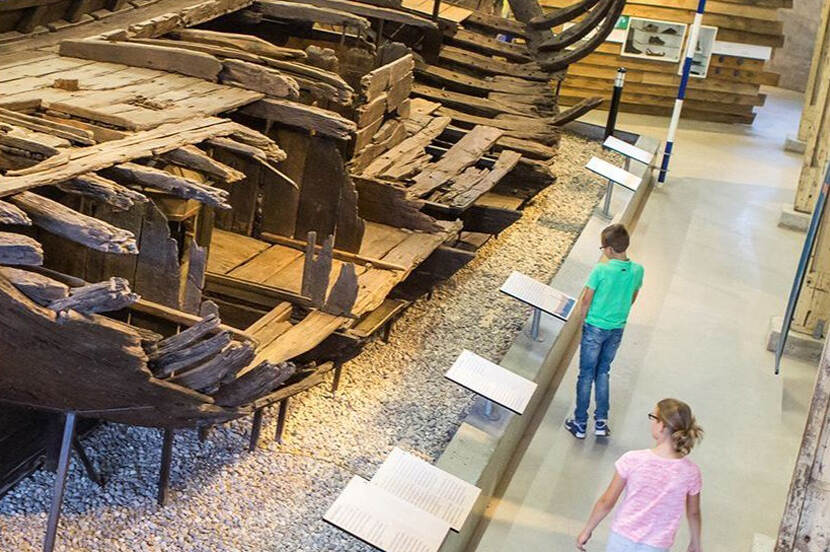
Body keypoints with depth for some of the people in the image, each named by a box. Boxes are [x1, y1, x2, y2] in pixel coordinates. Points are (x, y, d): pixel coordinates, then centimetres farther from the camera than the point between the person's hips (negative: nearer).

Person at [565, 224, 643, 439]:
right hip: (617, 329, 4)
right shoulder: (637, 270, -8)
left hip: (595, 327, -4)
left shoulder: (601, 271, -21)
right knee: (603, 372, 19)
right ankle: (601, 422, 21)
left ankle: (580, 424, 16)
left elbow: (586, 301, -13)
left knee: (587, 375, 8)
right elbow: (632, 299, 7)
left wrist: (583, 321, 4)